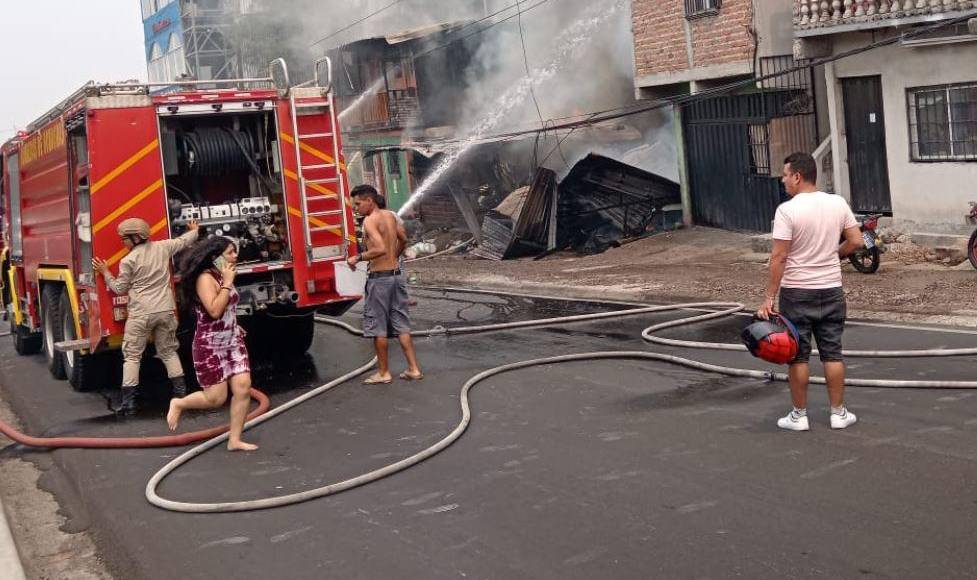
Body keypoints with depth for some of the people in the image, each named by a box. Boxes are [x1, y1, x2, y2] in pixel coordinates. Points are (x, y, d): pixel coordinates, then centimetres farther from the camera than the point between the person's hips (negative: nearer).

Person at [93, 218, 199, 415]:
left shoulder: (128, 261, -8)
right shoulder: (162, 247, 3)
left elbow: (120, 289, 3)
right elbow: (183, 241, 21)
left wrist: (105, 273, 15)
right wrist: (195, 230, 41)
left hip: (140, 314, -4)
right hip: (165, 311, 4)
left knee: (132, 356, 3)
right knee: (169, 352, 18)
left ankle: (128, 402, 0)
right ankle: (181, 392, 15)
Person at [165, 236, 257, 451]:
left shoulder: (223, 276, 10)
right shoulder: (205, 278, -16)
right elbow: (214, 311, -28)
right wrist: (227, 283, -22)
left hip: (233, 342, 8)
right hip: (210, 346, -8)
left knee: (243, 388, -5)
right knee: (216, 398, -4)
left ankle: (234, 441, 3)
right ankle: (178, 404, 24)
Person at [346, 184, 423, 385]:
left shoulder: (370, 220, -14)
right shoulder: (390, 215, 10)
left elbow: (380, 248, -27)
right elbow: (403, 240, 25)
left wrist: (357, 258, -16)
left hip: (380, 278, -8)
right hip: (397, 275, 8)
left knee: (378, 327, 4)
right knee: (401, 324, 12)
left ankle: (383, 373, 10)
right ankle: (414, 369, 11)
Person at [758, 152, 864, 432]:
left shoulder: (787, 210, -15)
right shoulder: (838, 203, 0)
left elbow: (779, 257, -17)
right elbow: (856, 241, 2)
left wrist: (769, 298, -13)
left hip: (797, 293, -4)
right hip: (831, 290, 4)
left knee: (798, 356, 5)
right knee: (832, 353, 11)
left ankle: (799, 415, 13)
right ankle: (838, 413, 17)